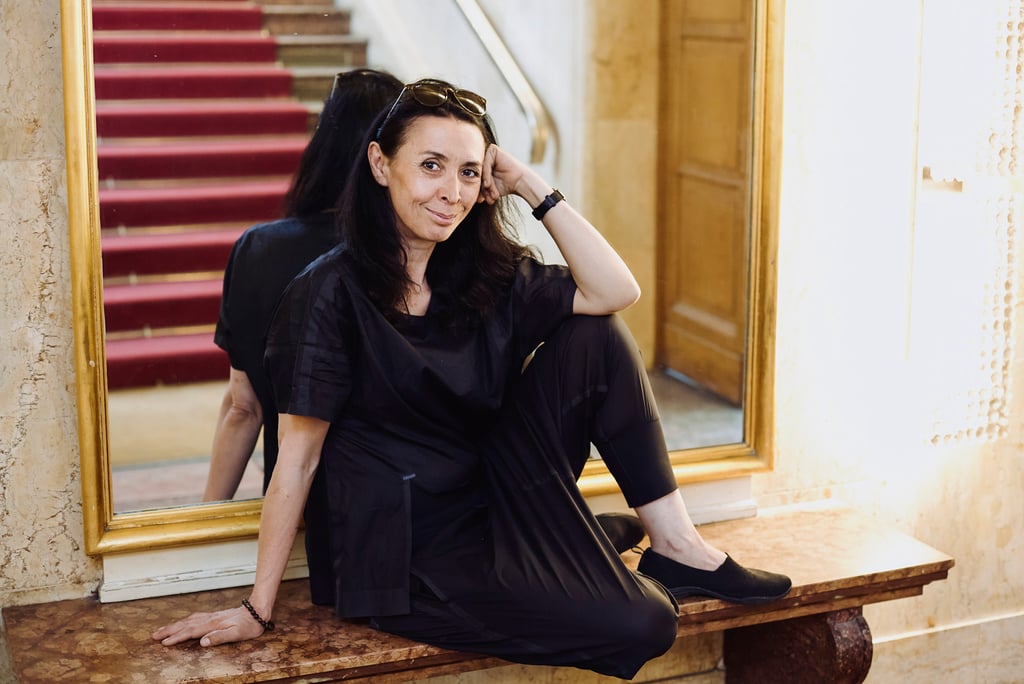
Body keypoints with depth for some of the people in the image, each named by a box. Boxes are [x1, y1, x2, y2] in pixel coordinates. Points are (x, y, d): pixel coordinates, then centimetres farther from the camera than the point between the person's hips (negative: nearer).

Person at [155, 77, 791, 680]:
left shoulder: (487, 275, 5)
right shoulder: (332, 291, -13)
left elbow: (615, 291, -6)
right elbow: (299, 455, -13)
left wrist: (531, 186, -7)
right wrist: (257, 610, -10)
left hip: (493, 510, 7)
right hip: (408, 561, -6)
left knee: (594, 335, -8)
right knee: (641, 625, -22)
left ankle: (674, 544, -3)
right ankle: (642, 583, 16)